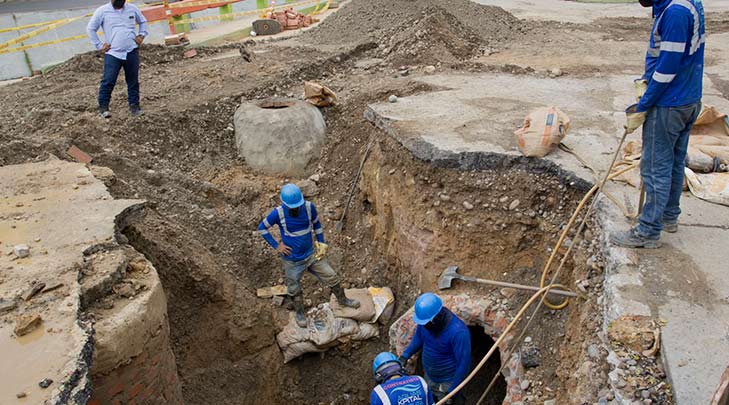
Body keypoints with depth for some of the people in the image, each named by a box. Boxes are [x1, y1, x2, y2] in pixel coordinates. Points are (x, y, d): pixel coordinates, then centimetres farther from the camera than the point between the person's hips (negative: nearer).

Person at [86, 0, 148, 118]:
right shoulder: (102, 11, 1)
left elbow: (143, 21, 27)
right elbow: (90, 28, 5)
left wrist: (141, 35, 12)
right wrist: (99, 45, -1)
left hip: (131, 52, 3)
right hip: (112, 53, -3)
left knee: (133, 81, 8)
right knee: (108, 81, -7)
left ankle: (134, 105, 19)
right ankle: (103, 106, 2)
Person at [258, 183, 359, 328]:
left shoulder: (309, 207, -16)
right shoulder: (278, 213, -23)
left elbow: (316, 224, 4)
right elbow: (262, 228, -7)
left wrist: (321, 244, 2)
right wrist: (276, 245, -11)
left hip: (312, 254, 3)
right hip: (292, 260, -2)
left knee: (333, 278, 11)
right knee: (294, 289, 17)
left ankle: (342, 300, 39)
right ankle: (300, 313, 45)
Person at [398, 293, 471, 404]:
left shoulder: (458, 332, -36)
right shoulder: (425, 319, -17)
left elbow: (464, 364, -26)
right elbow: (418, 338, 5)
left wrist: (452, 390, -19)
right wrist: (405, 355, -7)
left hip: (448, 382, -6)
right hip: (429, 377, 6)